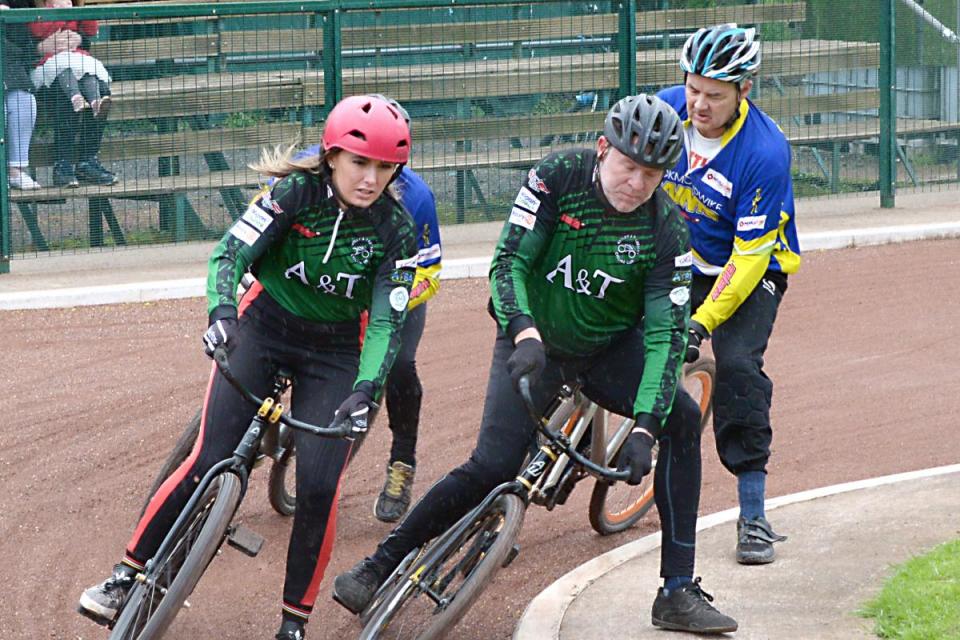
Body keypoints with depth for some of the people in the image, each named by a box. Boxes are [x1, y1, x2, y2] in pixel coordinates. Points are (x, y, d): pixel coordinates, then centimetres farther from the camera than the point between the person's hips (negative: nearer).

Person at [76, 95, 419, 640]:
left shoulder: (396, 228, -14)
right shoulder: (296, 193, -18)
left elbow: (388, 321, -16)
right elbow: (230, 254, -21)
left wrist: (366, 389, -32)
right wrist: (223, 313, -41)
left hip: (333, 352, 1)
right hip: (262, 328, -1)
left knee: (320, 486, -12)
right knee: (212, 462, -13)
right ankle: (127, 576, 0)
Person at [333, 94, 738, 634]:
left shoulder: (666, 226, -17)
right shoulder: (558, 178, -19)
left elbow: (666, 331, -21)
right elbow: (508, 263, -20)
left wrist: (645, 427, -31)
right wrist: (526, 335, -39)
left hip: (610, 347, 2)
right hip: (536, 343, -2)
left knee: (682, 419, -21)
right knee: (492, 468, -19)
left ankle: (677, 593, -15)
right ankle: (379, 567, -3)